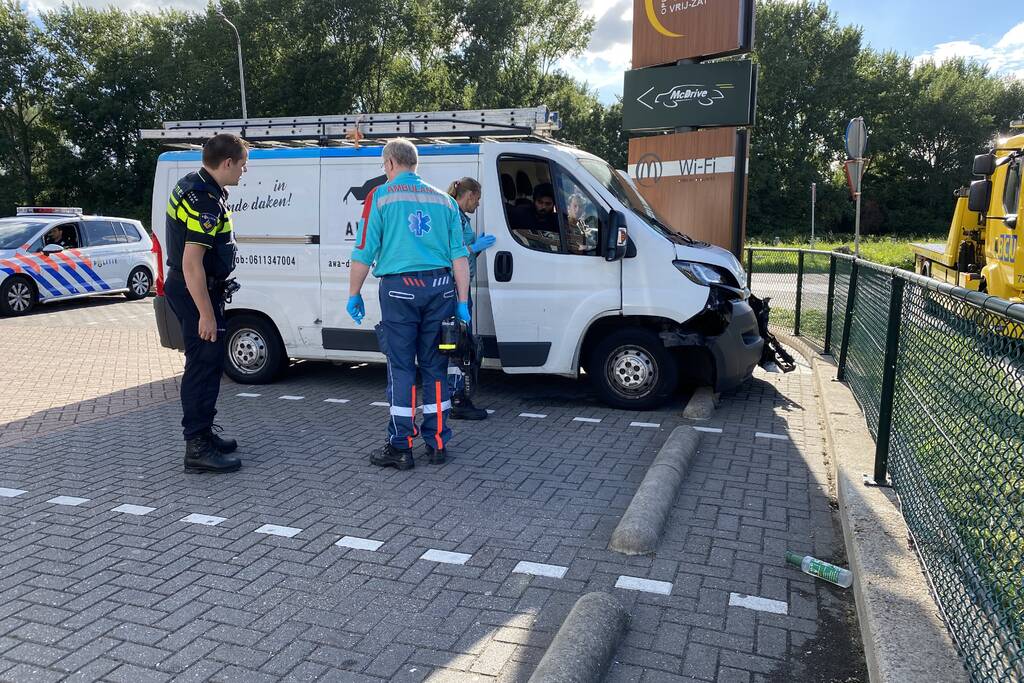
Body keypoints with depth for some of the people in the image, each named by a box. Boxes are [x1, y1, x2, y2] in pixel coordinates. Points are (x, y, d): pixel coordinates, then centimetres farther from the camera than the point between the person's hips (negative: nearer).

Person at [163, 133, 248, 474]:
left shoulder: (192, 184, 10)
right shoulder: (206, 202, -23)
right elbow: (192, 263, -27)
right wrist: (207, 314, -26)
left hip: (187, 287, 11)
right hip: (196, 291, -11)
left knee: (204, 363, 17)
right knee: (204, 365, -7)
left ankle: (202, 433, 28)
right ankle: (198, 448, -2)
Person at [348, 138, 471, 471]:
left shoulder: (381, 196, 3)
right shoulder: (443, 199, 14)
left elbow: (364, 252, -2)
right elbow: (459, 255, 9)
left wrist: (354, 295, 8)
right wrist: (462, 303, 10)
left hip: (400, 287, -4)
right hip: (440, 287, 4)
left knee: (401, 368, 2)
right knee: (435, 365, 11)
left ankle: (400, 447, 7)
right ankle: (437, 443, 17)